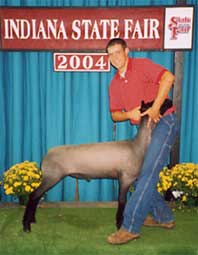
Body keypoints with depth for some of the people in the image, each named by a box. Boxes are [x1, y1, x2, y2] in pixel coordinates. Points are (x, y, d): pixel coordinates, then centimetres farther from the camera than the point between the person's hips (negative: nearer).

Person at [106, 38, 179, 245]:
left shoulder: (141, 65, -5)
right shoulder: (114, 84, 14)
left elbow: (168, 77, -20)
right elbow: (115, 115, 11)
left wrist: (155, 108, -22)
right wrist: (129, 114, -11)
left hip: (164, 122, -8)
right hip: (145, 129, 8)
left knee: (147, 174, -14)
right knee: (139, 176, 9)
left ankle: (130, 227, -10)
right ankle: (163, 217, 26)